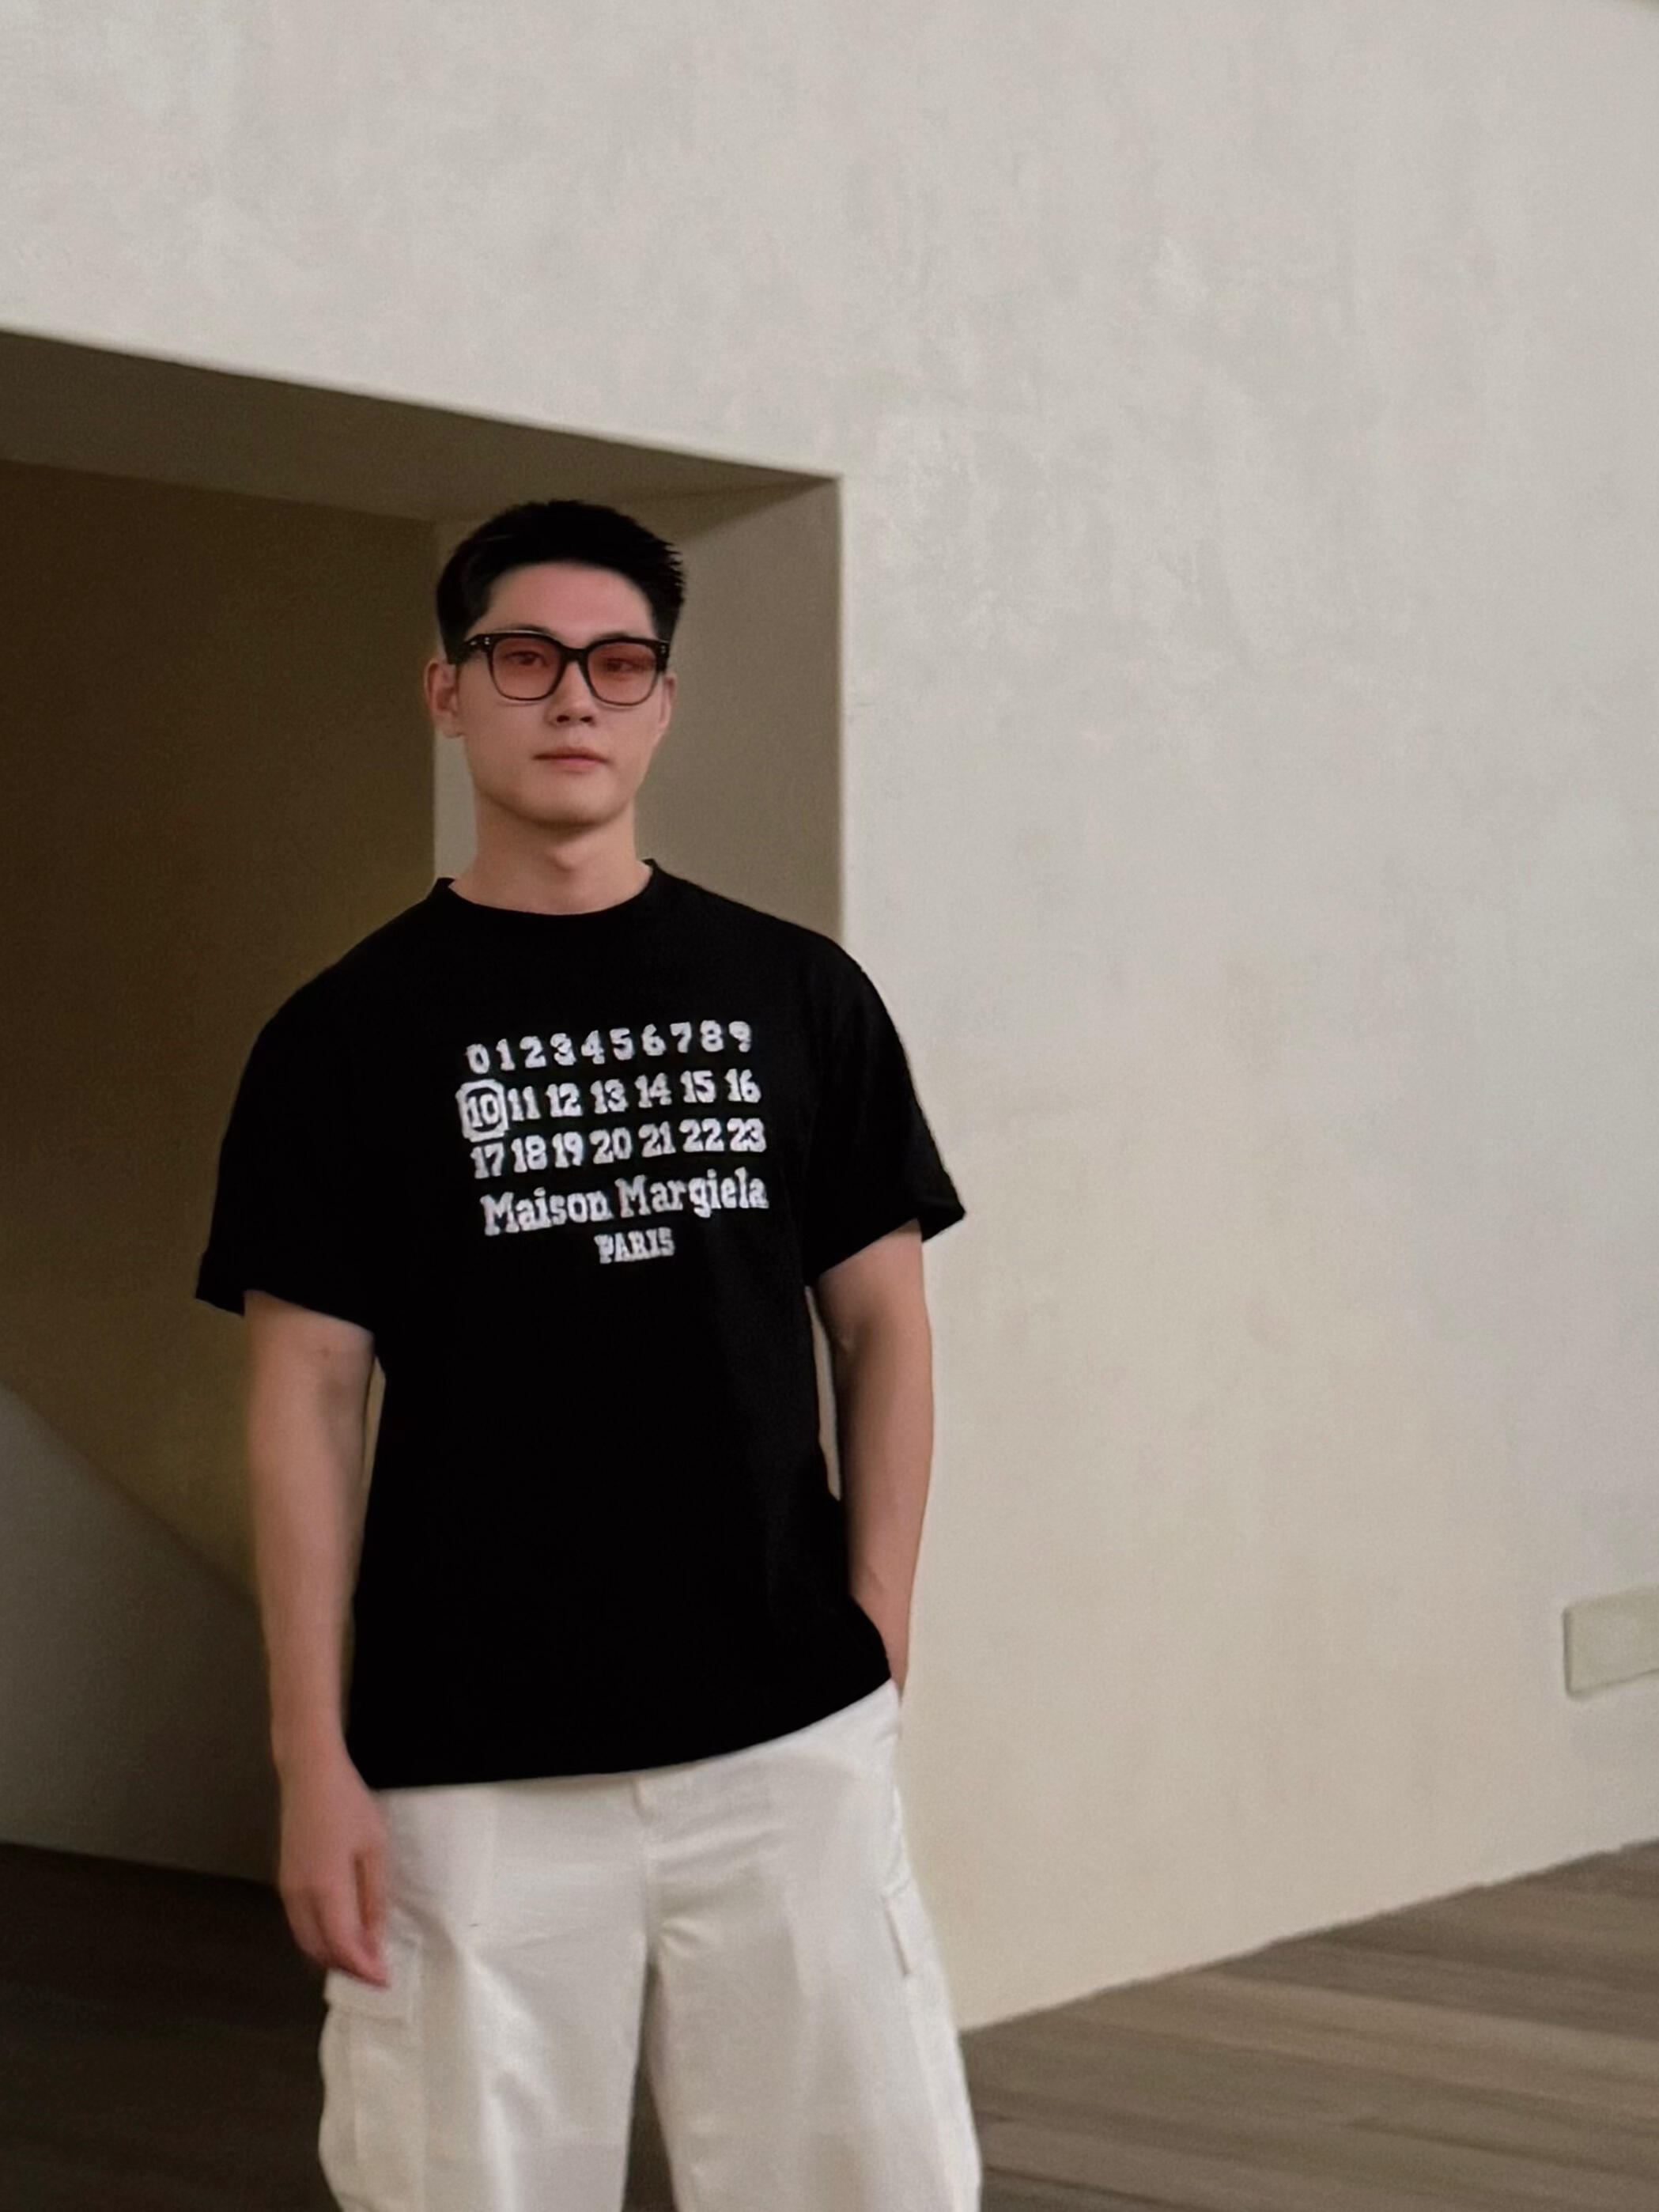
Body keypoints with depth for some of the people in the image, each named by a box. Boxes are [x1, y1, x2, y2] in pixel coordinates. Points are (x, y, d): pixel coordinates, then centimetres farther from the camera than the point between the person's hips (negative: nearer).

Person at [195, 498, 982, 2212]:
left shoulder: (797, 994, 8)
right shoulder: (350, 1033, 2)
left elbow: (882, 1320, 10)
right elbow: (306, 1397, -1)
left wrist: (876, 1624, 0)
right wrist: (313, 1757, -6)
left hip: (789, 1735, 2)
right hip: (472, 1763, -1)